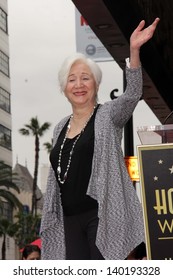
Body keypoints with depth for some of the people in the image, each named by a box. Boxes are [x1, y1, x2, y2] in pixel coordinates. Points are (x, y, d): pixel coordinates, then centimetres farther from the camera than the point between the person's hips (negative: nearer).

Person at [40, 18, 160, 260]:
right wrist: (51, 219, 16)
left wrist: (134, 51, -34)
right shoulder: (60, 128, 17)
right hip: (71, 219, 6)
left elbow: (132, 94, -20)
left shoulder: (108, 116, 1)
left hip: (103, 215, -6)